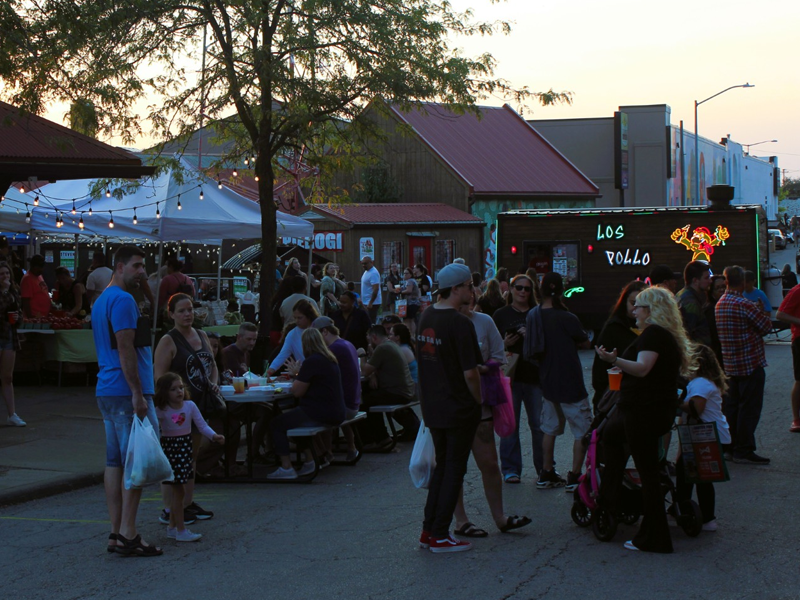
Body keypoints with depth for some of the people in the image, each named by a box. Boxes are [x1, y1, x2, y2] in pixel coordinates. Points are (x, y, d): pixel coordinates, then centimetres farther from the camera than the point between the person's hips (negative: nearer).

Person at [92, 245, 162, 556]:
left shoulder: (102, 300, 19)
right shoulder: (123, 300, -13)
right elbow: (125, 349, -20)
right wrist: (137, 394, -21)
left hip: (106, 391, 10)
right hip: (127, 392, -10)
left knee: (115, 462, 9)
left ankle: (117, 532, 12)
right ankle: (128, 534, -7)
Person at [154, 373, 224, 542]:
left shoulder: (190, 406, 0)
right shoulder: (161, 411, -9)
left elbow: (202, 425, -1)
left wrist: (214, 436, -15)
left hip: (185, 447, 5)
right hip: (170, 449, -5)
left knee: (179, 491, 12)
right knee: (178, 491, -4)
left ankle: (172, 526, 25)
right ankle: (181, 531, 1)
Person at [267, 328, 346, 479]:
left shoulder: (311, 362, -17)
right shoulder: (330, 359, 12)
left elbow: (297, 392, -13)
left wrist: (296, 375, 4)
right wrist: (299, 375, 20)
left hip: (320, 414, -10)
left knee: (277, 424, 0)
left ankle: (286, 468, -3)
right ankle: (309, 461, 24)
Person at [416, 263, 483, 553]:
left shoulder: (426, 317, 5)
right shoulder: (460, 323, -19)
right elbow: (470, 372, -20)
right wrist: (479, 399, -5)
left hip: (432, 407, 7)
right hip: (459, 408, -7)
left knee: (442, 465, 17)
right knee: (454, 469, 3)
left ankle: (429, 530, 18)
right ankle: (440, 535, 6)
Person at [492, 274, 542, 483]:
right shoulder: (501, 315, 6)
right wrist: (505, 344, -13)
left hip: (534, 375, 1)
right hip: (510, 375, -1)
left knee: (539, 424, 2)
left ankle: (544, 466, 14)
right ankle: (510, 468, 8)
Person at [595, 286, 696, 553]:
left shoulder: (653, 333, -16)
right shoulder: (669, 336, 15)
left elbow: (642, 368, -29)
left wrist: (614, 360, -44)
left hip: (644, 410, -11)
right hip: (661, 409, 11)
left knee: (647, 470, -7)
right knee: (611, 435, 29)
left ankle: (654, 539, -4)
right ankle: (608, 500, 31)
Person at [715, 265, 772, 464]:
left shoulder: (719, 304, 7)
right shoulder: (744, 304, -18)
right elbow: (767, 326, -12)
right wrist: (761, 313, 8)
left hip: (729, 364, 8)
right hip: (750, 363, -8)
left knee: (730, 406, 14)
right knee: (750, 407, -3)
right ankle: (744, 450, -2)